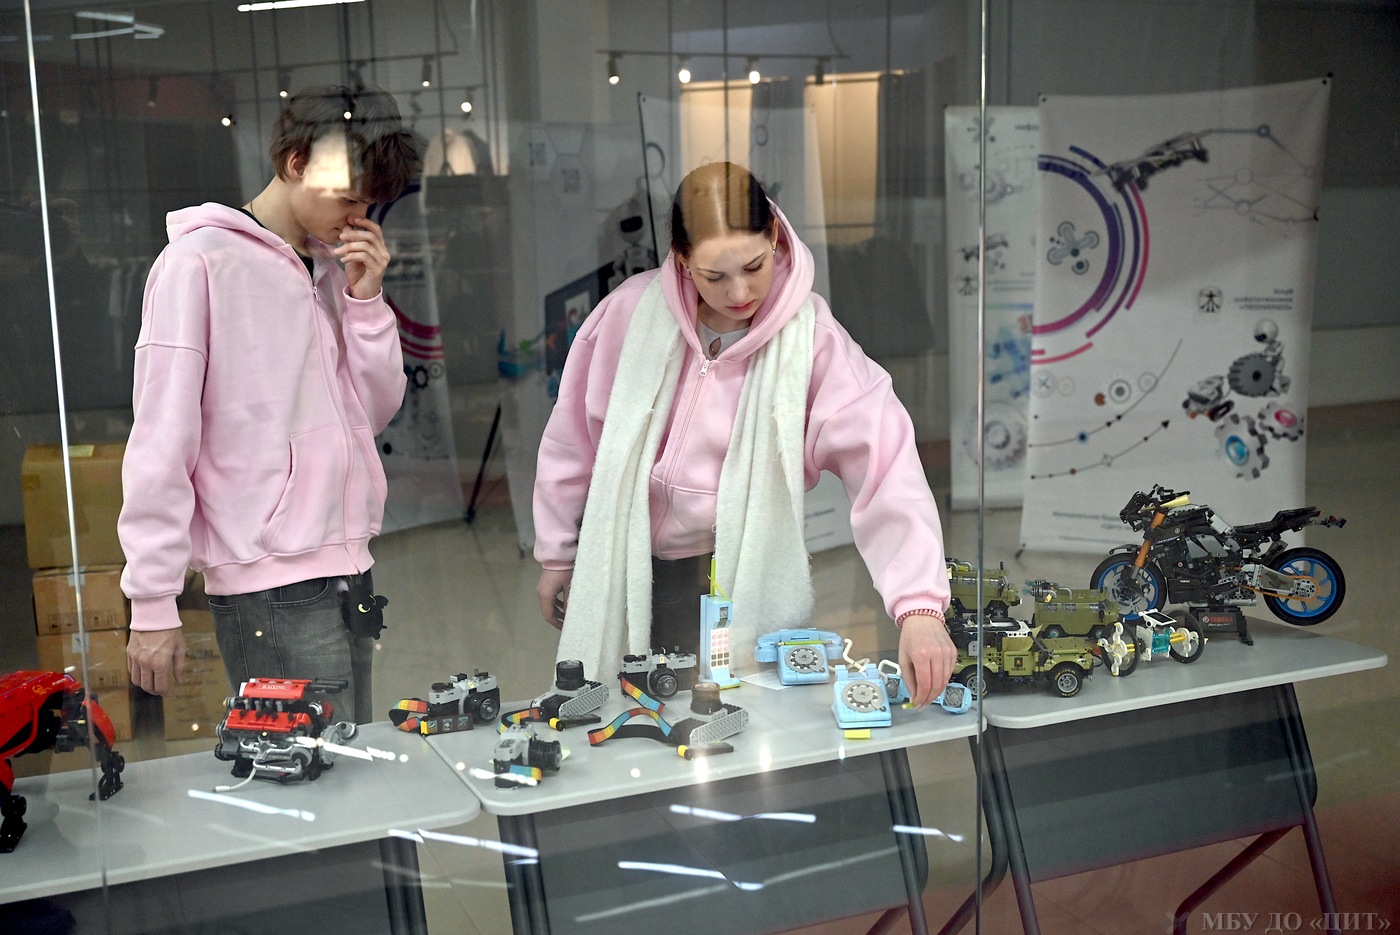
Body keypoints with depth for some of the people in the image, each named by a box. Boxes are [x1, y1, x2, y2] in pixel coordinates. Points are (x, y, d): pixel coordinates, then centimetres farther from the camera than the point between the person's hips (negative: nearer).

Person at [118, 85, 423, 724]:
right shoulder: (201, 262, -7)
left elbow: (373, 413, 11)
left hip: (346, 570, 7)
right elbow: (160, 443, -10)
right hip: (269, 585, -7)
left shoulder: (333, 269, 14)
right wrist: (153, 603, -12)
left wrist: (365, 299, -1)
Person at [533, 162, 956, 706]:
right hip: (625, 574, 2)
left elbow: (885, 461, -29)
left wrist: (918, 607, -42)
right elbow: (575, 435, 2)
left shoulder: (812, 342, -17)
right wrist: (557, 555, 11)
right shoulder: (631, 313, -11)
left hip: (747, 583, -2)